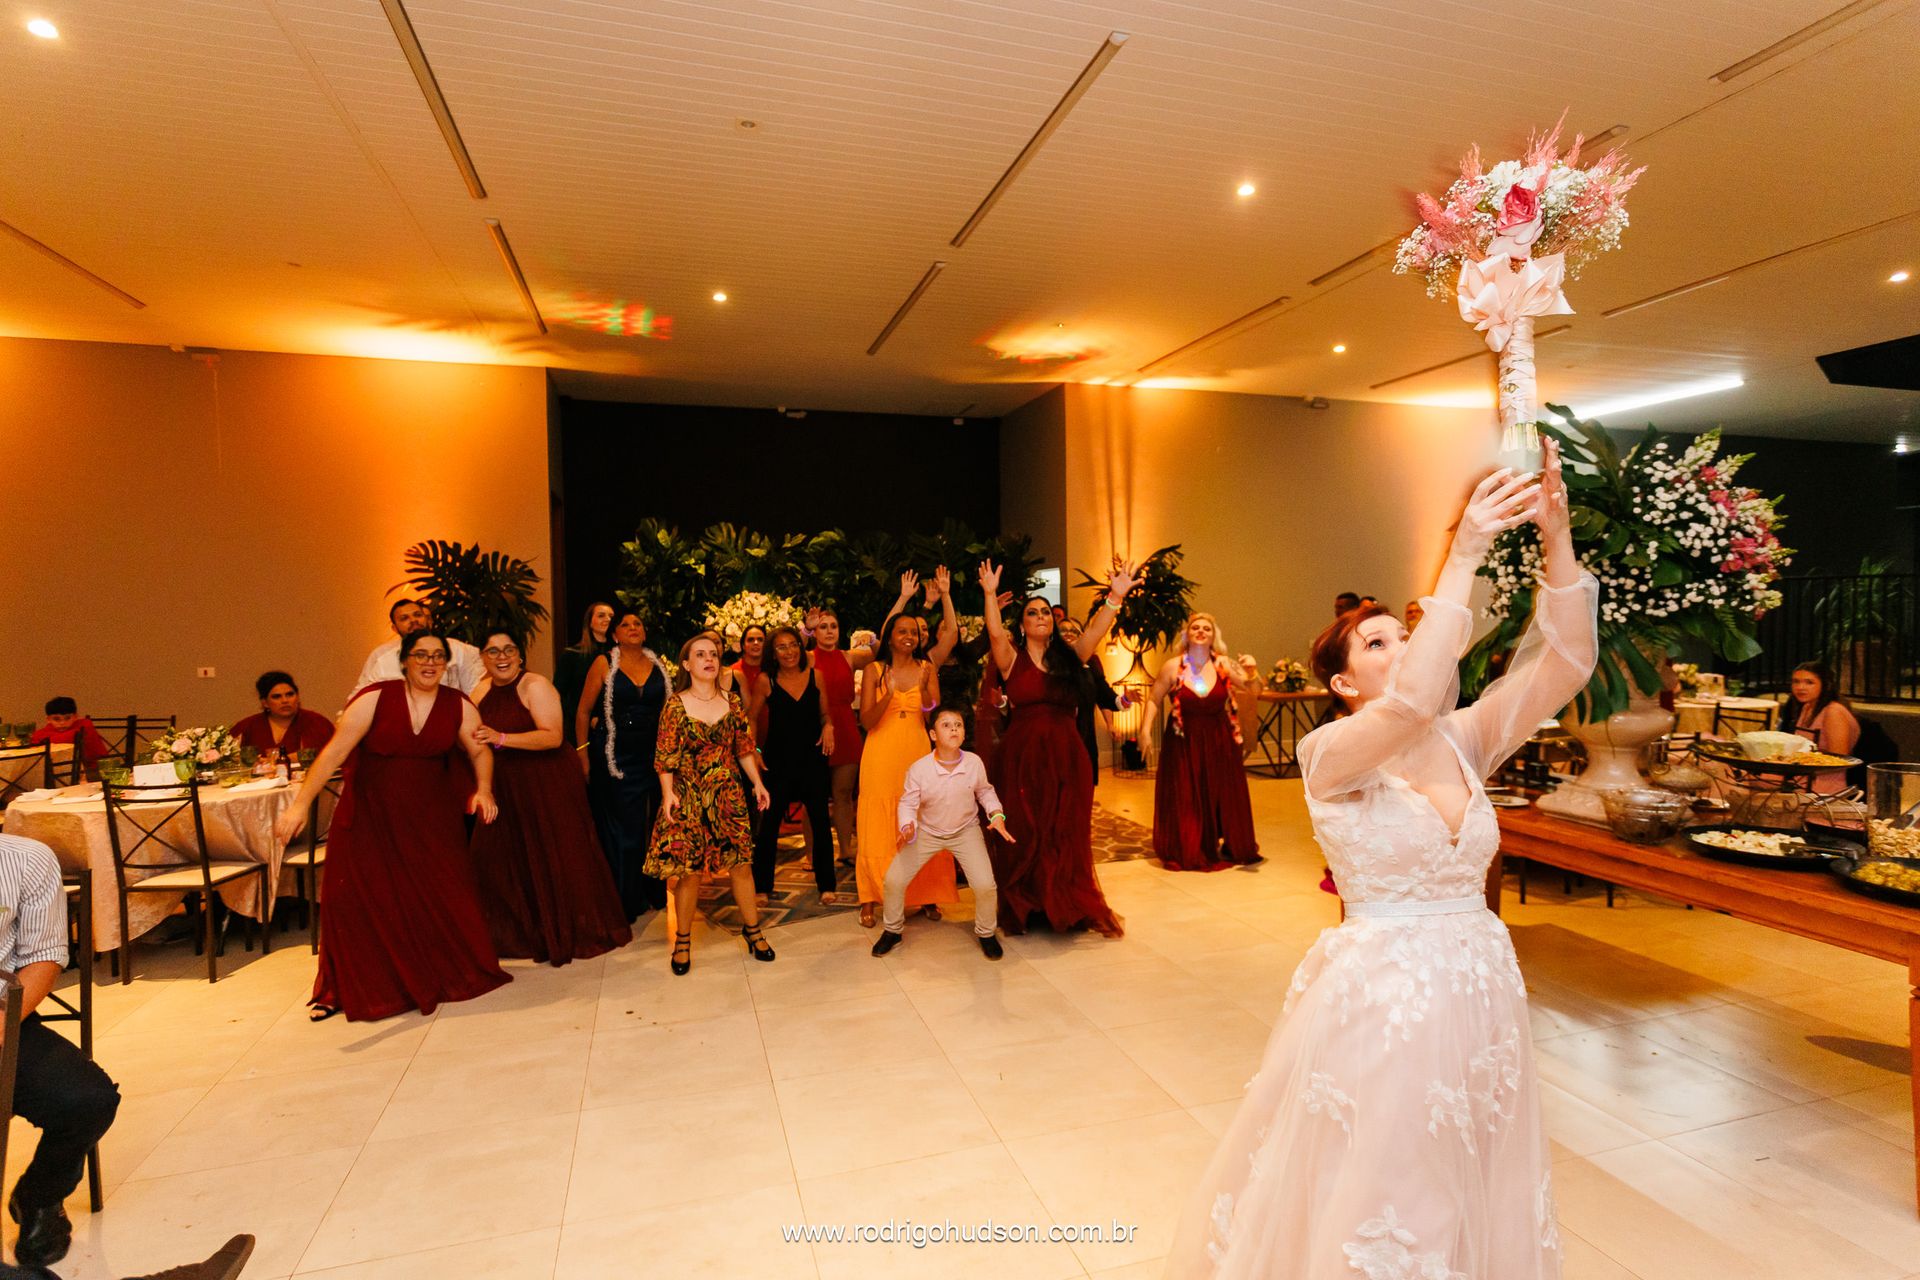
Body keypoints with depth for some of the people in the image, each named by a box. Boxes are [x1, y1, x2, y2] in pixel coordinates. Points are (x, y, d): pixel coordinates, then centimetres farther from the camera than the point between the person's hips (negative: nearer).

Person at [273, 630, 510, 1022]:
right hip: (370, 813, -1)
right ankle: (340, 990, 23)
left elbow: (480, 752, 3)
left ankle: (453, 973, 23)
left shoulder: (459, 706, -4)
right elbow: (335, 752, -16)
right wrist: (301, 803, -23)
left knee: (442, 894, 2)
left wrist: (483, 790, -15)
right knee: (358, 899, 4)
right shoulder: (375, 699, -13)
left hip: (430, 815, 2)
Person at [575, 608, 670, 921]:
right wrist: (583, 755, -5)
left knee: (653, 826, 8)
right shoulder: (604, 663, -3)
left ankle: (651, 892, 23)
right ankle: (624, 901, 14)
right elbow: (583, 711, -1)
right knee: (621, 828, 2)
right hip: (616, 757, -3)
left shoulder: (656, 665, 7)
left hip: (653, 755, 3)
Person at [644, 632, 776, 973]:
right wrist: (668, 793, -15)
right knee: (688, 869, 1)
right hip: (689, 796, -3)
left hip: (728, 794, 3)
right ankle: (682, 941, 18)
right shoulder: (676, 705, -5)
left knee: (741, 863, 5)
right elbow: (665, 757, -6)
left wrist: (758, 783, 6)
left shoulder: (731, 702, 5)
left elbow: (744, 749, 10)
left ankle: (752, 929, 22)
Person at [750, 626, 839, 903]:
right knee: (769, 822, 6)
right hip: (778, 760, -1)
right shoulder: (766, 680, -4)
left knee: (821, 821, 4)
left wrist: (828, 726, -8)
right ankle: (761, 885, 21)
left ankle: (827, 884, 18)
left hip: (812, 758, 2)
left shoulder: (815, 675, 2)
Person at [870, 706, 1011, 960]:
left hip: (966, 830, 0)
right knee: (894, 879, -9)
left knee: (985, 884, -16)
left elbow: (985, 792, 3)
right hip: (927, 832, 0)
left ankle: (985, 932, 15)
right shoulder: (918, 769, -22)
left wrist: (997, 815, -12)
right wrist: (907, 827, -30)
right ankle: (892, 930, 20)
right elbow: (907, 803, -12)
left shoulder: (974, 763, -17)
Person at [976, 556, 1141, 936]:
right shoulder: (1013, 659, 3)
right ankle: (1022, 909, 18)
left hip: (1066, 757, 2)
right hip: (1022, 757, -2)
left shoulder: (1068, 656, 9)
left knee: (1067, 837, 6)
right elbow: (996, 633, -16)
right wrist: (990, 595, -27)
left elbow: (1096, 631, -5)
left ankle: (1069, 908, 19)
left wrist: (1115, 597, -18)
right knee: (1024, 837, 4)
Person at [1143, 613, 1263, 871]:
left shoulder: (1223, 664, -6)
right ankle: (1187, 852, 21)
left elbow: (1253, 689, -7)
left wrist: (1252, 672, -28)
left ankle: (1228, 847, 28)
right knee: (1184, 798, 5)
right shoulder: (1173, 666, -9)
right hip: (1183, 743, -1)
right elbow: (1153, 698, 0)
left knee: (1222, 794, 10)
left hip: (1219, 742, 1)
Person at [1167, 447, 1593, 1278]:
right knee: (1374, 1211, 11)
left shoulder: (1464, 739, 1)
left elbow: (1567, 664, -9)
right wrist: (1462, 558, -30)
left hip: (1479, 989, 5)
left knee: (1478, 1209, 22)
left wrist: (1555, 541, -20)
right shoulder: (1328, 753, -14)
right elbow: (1411, 704, -34)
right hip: (1380, 996, -5)